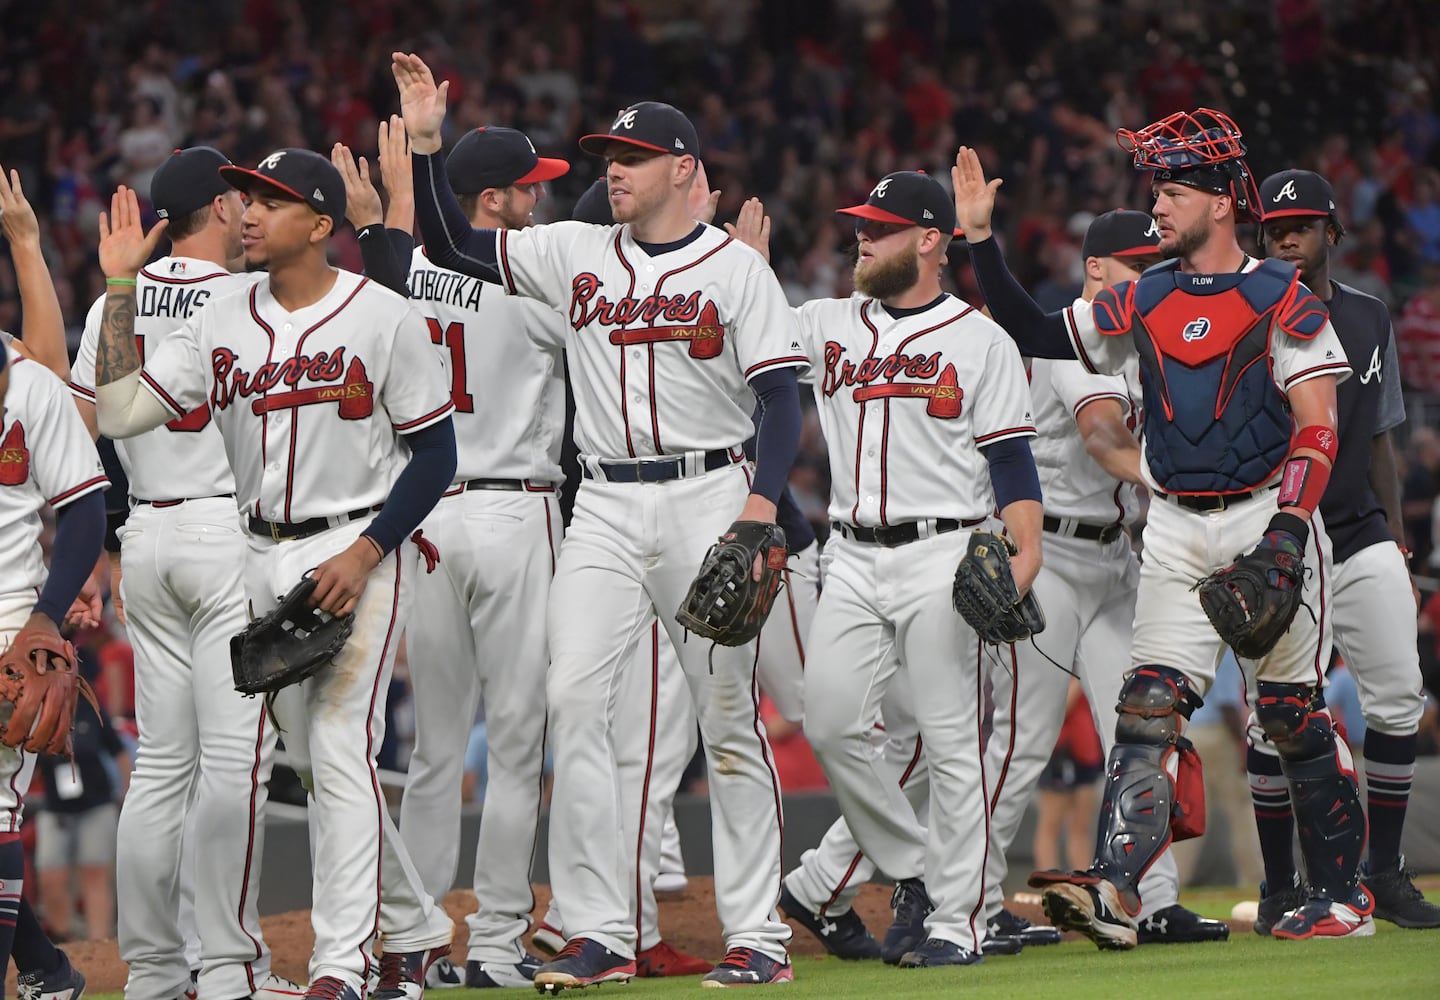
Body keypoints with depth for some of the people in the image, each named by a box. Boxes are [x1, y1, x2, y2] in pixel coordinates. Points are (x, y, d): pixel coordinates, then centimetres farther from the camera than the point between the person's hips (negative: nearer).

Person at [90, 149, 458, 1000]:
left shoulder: (384, 318, -8)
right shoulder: (221, 325, 7)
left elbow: (436, 455, -8)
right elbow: (118, 411, -1)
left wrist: (364, 554, -17)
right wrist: (120, 288, -5)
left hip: (363, 554, -6)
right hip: (267, 561, 6)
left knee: (341, 748, -16)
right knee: (316, 763, 11)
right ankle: (414, 929, 28)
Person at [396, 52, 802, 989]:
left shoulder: (735, 268, 0)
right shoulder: (575, 253, 11)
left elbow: (782, 397, -5)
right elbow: (453, 243, 14)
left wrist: (762, 499, -19)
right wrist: (427, 142, 3)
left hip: (707, 497, -4)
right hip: (604, 507, 4)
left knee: (728, 710, -2)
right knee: (575, 698, -9)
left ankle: (757, 932, 2)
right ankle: (600, 931, -7)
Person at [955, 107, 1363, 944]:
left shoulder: (1280, 299, -5)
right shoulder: (1143, 303, 12)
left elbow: (1317, 427, -11)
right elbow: (1035, 335, 16)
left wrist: (1288, 527, -23)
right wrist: (982, 240, 8)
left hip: (1266, 520, -5)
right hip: (1177, 538, 5)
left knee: (1296, 714, 1)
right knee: (1151, 703, -10)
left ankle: (1343, 896, 12)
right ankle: (1116, 888, -23)